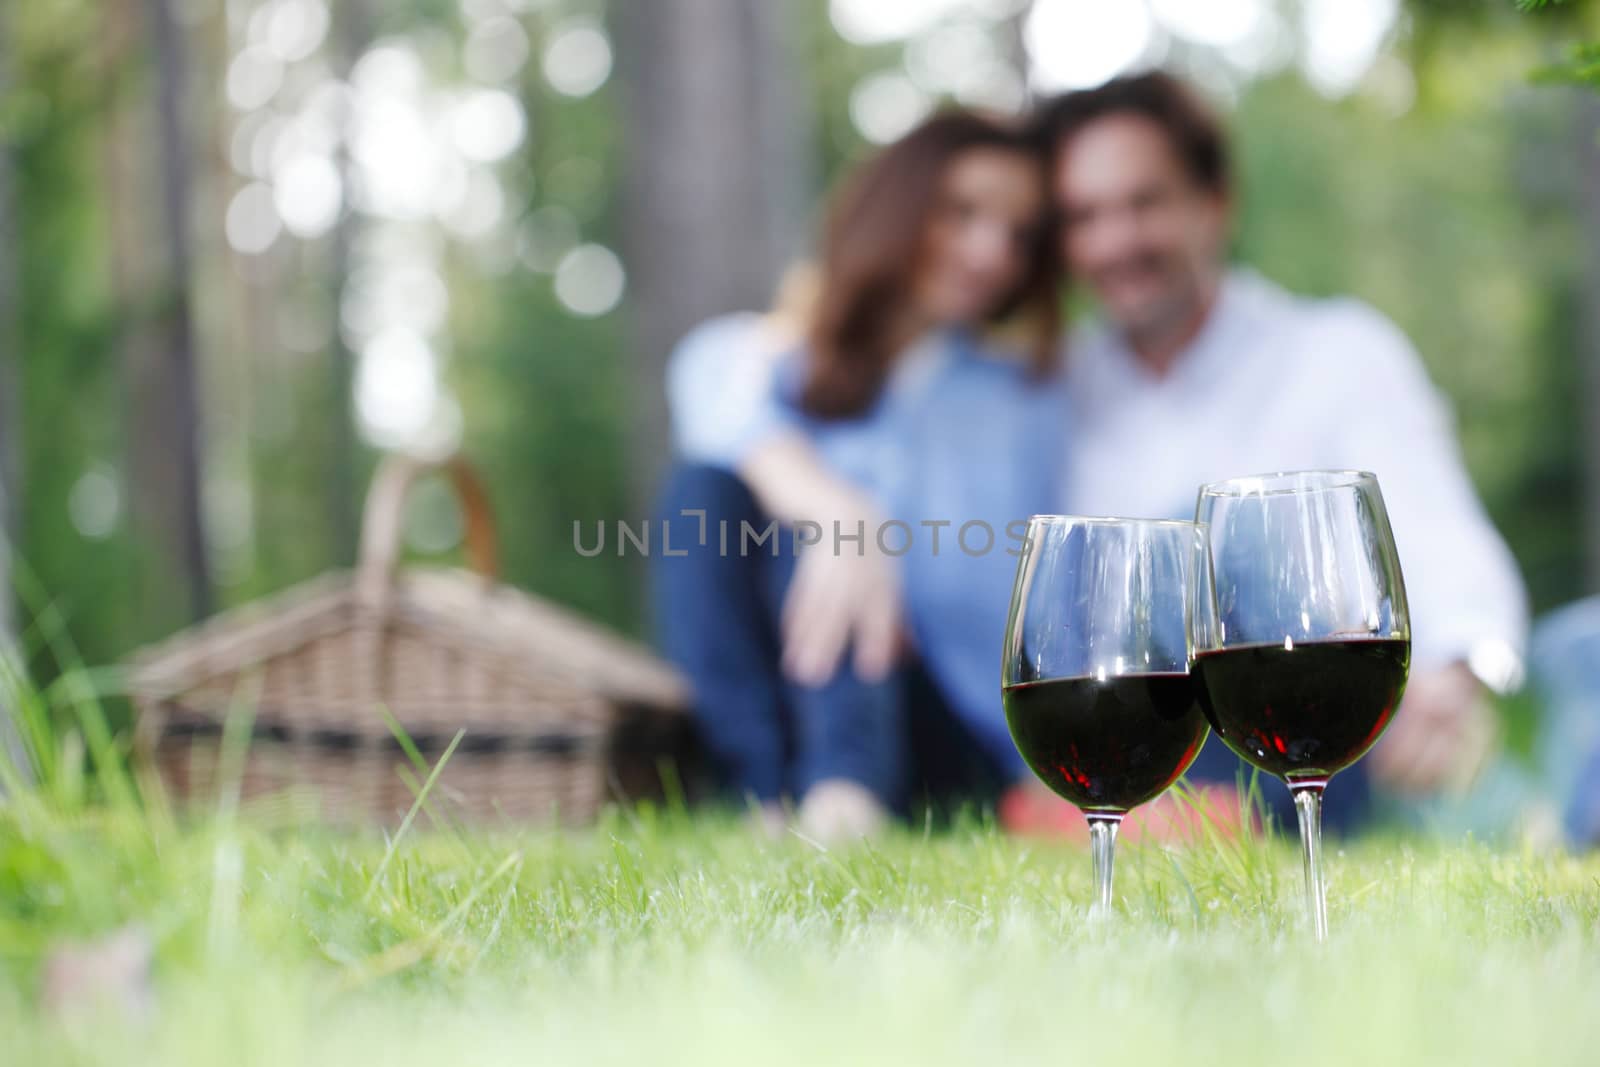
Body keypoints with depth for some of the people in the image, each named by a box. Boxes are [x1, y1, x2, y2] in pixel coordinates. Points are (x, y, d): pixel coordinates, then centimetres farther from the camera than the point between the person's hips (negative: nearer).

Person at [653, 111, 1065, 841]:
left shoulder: (1020, 400, 16)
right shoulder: (742, 355, 9)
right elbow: (736, 420, -17)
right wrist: (840, 513, -39)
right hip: (763, 722, 0)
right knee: (710, 488, -24)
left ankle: (846, 791, -51)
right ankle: (771, 799, -39)